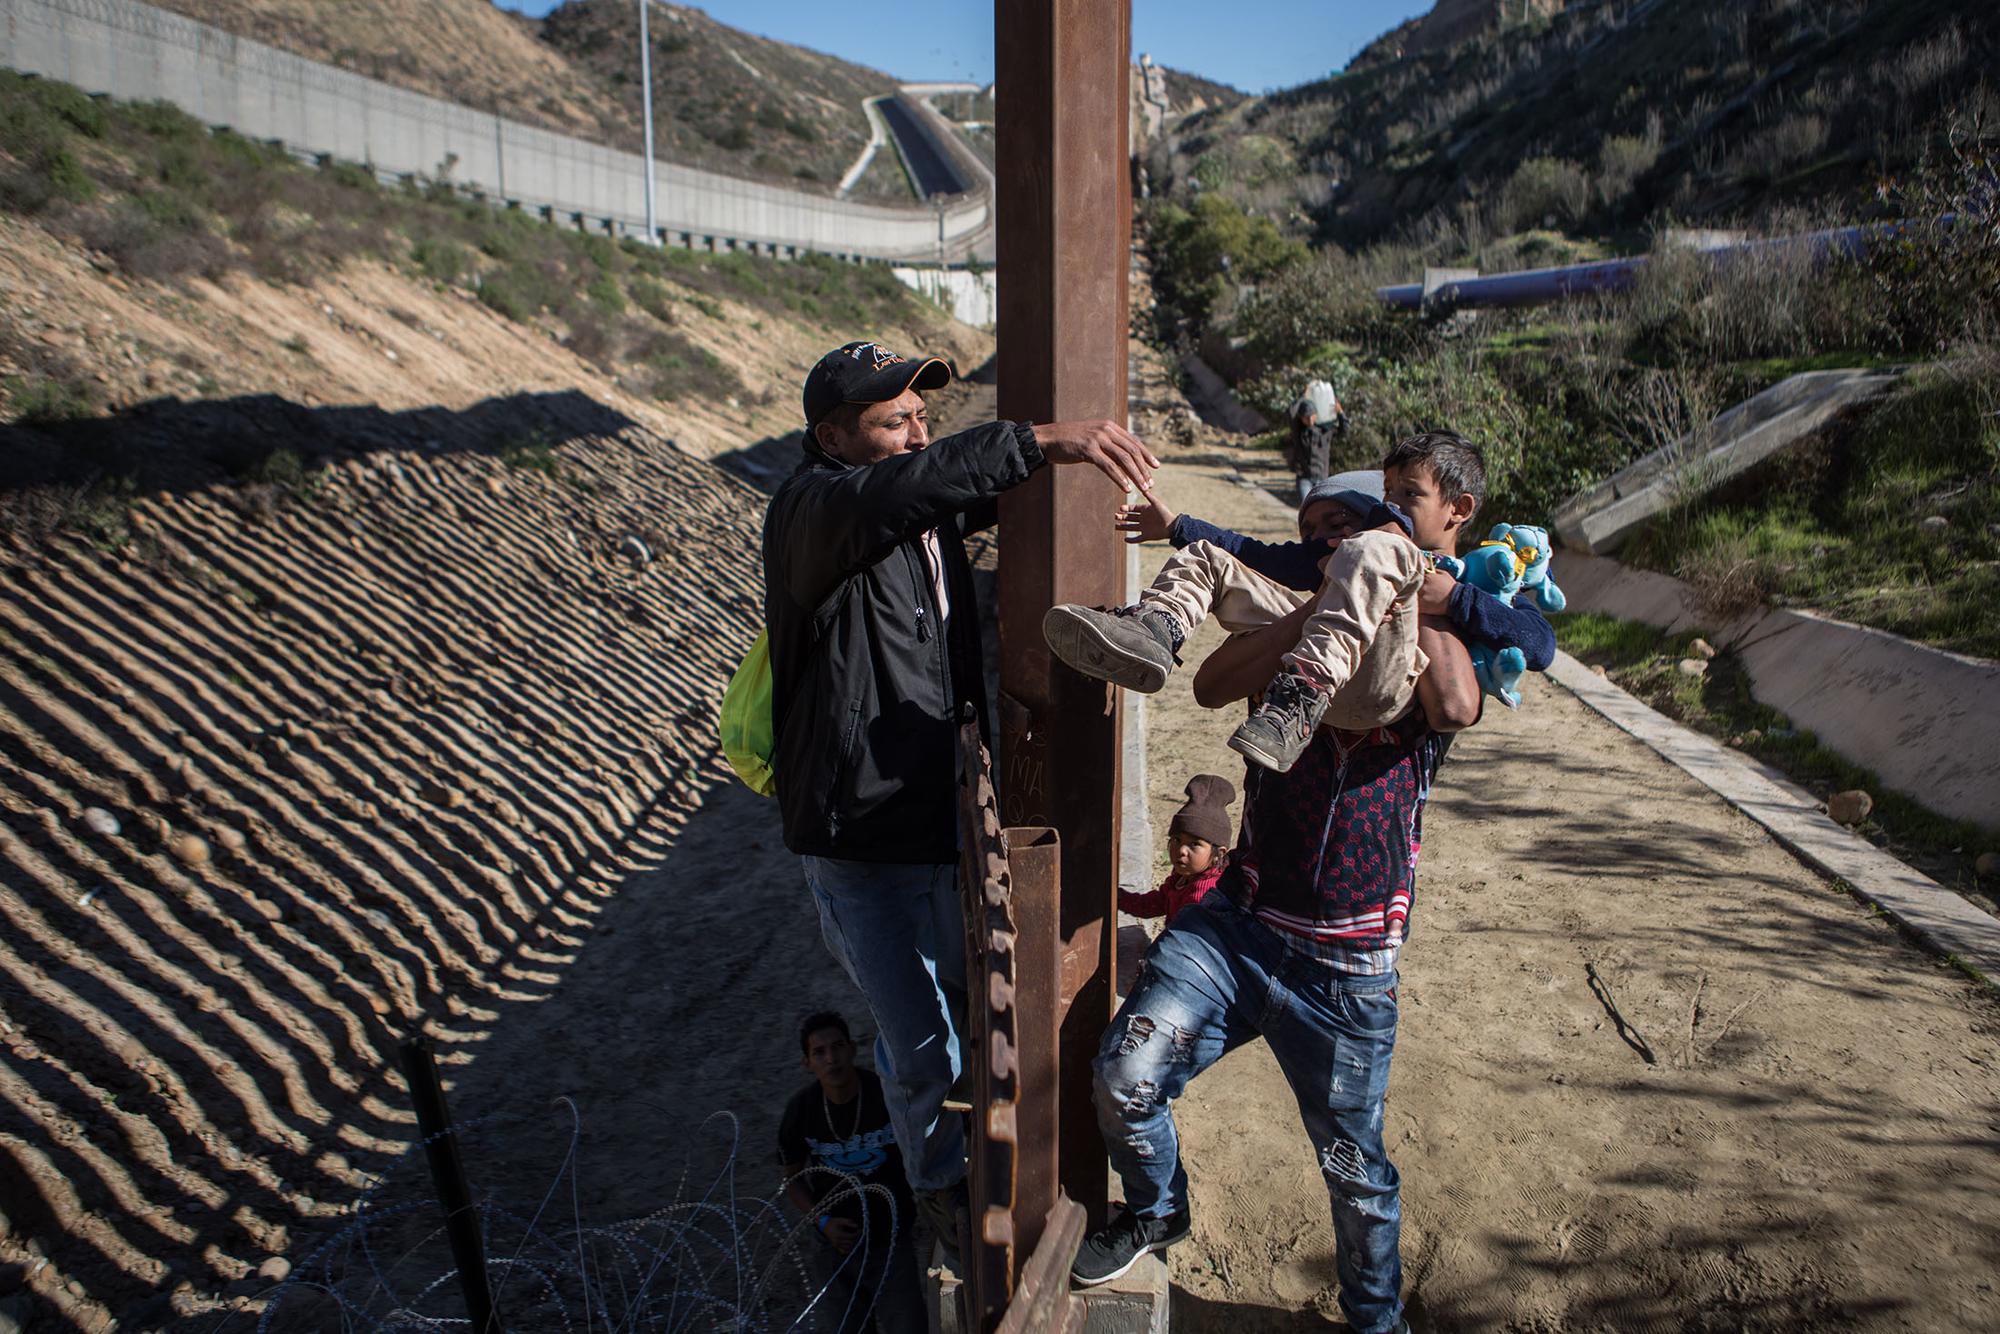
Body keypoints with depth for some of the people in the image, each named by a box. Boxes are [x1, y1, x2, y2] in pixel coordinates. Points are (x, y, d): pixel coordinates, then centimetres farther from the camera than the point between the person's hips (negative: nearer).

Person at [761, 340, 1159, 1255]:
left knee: (959, 996, 24)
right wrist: (1040, 441, -50)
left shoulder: (930, 510, 5)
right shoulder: (811, 508, -20)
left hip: (940, 813, 8)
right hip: (859, 841, -8)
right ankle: (939, 1181, 34)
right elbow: (893, 493, -41)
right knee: (923, 1046, 4)